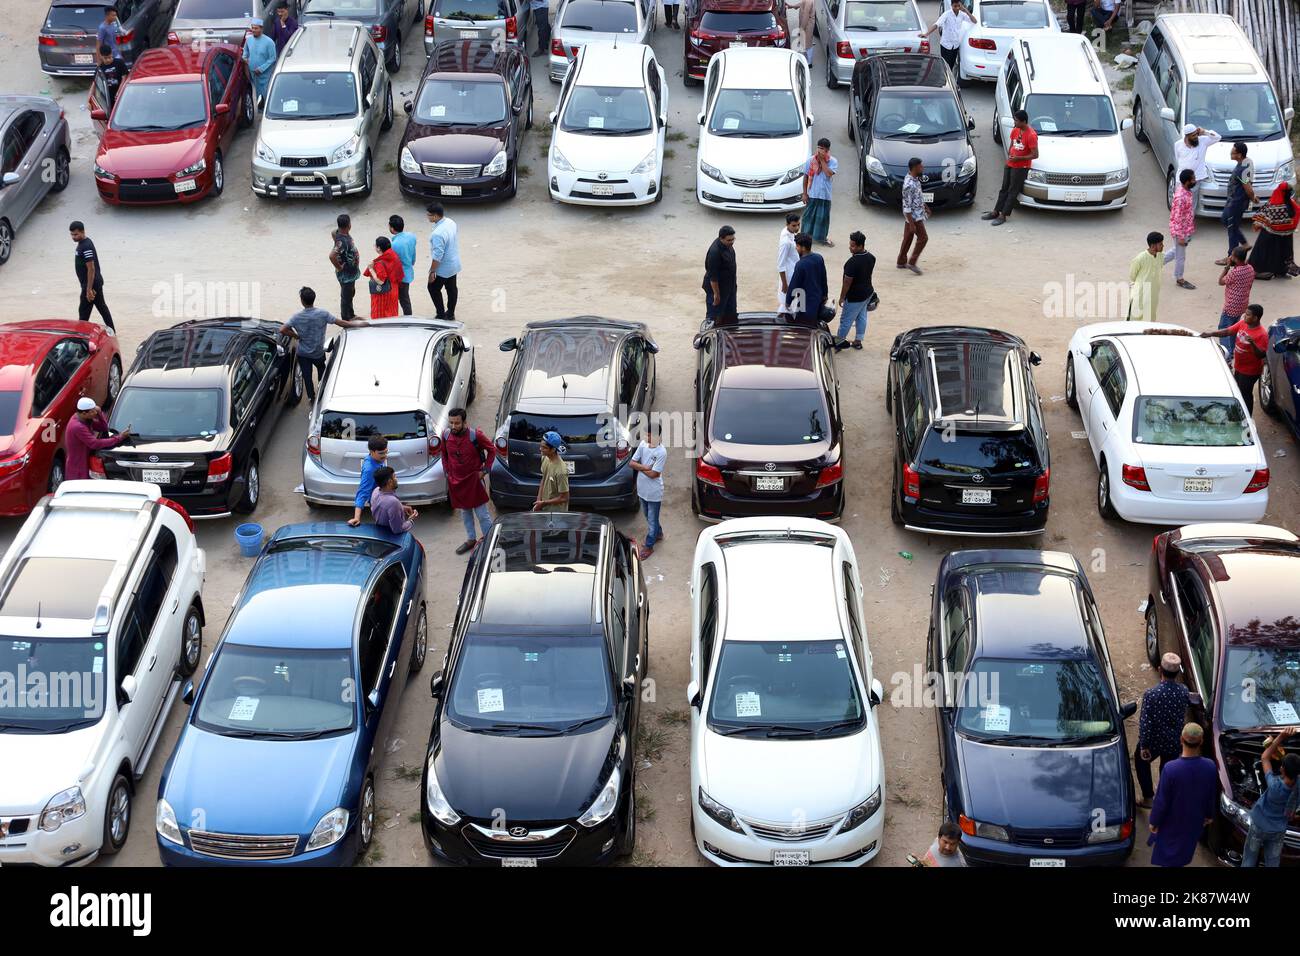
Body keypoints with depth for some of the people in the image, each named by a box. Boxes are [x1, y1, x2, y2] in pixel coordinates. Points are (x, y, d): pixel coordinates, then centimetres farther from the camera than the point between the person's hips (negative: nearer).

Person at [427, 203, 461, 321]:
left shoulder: (438, 234, -33)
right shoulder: (451, 222, -6)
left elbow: (437, 256, -29)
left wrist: (432, 271, -17)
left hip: (443, 268, -8)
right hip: (454, 264, 8)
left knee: (433, 288, 13)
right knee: (452, 289, 20)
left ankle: (441, 314, 19)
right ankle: (451, 314, 34)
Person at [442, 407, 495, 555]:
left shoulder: (475, 435, -20)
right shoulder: (446, 435, -8)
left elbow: (492, 450, -6)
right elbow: (444, 454, 12)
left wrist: (484, 470, -8)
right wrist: (447, 472, 7)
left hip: (474, 479, -4)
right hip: (456, 480, 4)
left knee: (481, 512, 1)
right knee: (464, 512, 17)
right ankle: (471, 539, 33)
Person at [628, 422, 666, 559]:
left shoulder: (661, 452, -24)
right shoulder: (643, 445, -5)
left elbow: (653, 474, -24)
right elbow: (631, 463, -4)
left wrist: (639, 467, -12)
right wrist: (645, 467, -19)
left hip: (654, 492, -7)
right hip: (642, 489, 7)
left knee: (652, 520, 8)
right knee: (648, 516, 26)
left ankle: (649, 546, 21)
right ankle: (658, 534, 49)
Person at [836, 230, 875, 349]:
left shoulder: (853, 262, -31)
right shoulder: (871, 257, -5)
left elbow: (847, 282, -23)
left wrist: (842, 297, -11)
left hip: (855, 297, -8)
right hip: (868, 292, 8)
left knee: (846, 320, 11)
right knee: (862, 317, 21)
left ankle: (838, 340, 28)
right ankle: (858, 341, 32)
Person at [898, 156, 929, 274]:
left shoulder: (914, 178, 1)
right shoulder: (909, 185, -29)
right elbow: (907, 207, -27)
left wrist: (925, 207, 27)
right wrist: (912, 224, -25)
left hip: (917, 213, 9)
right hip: (913, 216, -9)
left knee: (908, 238, 17)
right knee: (923, 238, -1)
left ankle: (901, 262, 28)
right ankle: (912, 263, 6)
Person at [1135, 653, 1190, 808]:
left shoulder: (1151, 694, -28)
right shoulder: (1183, 691, -16)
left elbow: (1145, 723, -23)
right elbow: (1183, 714, 2)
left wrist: (1143, 746, -13)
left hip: (1154, 740, -3)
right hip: (1174, 741, 3)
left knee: (1141, 761, 26)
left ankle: (1147, 798, 30)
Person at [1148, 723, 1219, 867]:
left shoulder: (1170, 769, -34)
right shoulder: (1210, 766, -22)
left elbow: (1161, 801, -22)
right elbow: (1213, 796, -4)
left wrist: (1154, 821, -4)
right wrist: (1210, 815, 16)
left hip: (1172, 823, -3)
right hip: (1195, 821, 4)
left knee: (1168, 859, 19)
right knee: (1184, 854, 29)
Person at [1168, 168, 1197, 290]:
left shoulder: (1186, 191, 0)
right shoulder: (1181, 197, -30)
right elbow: (1177, 218, -26)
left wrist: (1189, 232, 21)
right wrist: (1180, 236, -21)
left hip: (1186, 229, 9)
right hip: (1181, 231, -9)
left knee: (1177, 252, 24)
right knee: (1180, 256, 8)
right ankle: (1179, 280, 24)